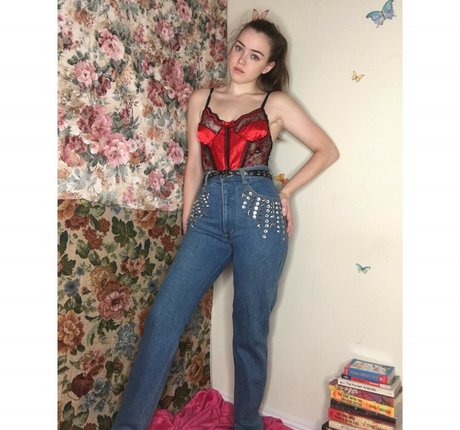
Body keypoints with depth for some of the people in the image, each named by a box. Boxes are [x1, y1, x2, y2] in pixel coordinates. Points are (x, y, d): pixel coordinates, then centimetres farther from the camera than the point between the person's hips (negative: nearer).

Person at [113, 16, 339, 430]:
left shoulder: (275, 103, 8)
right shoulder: (201, 100, 16)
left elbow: (328, 150, 9)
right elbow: (194, 166, 15)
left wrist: (285, 192, 4)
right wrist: (186, 223, 12)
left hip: (258, 212, -2)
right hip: (209, 213, 3)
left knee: (250, 330, 5)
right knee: (164, 316, -6)